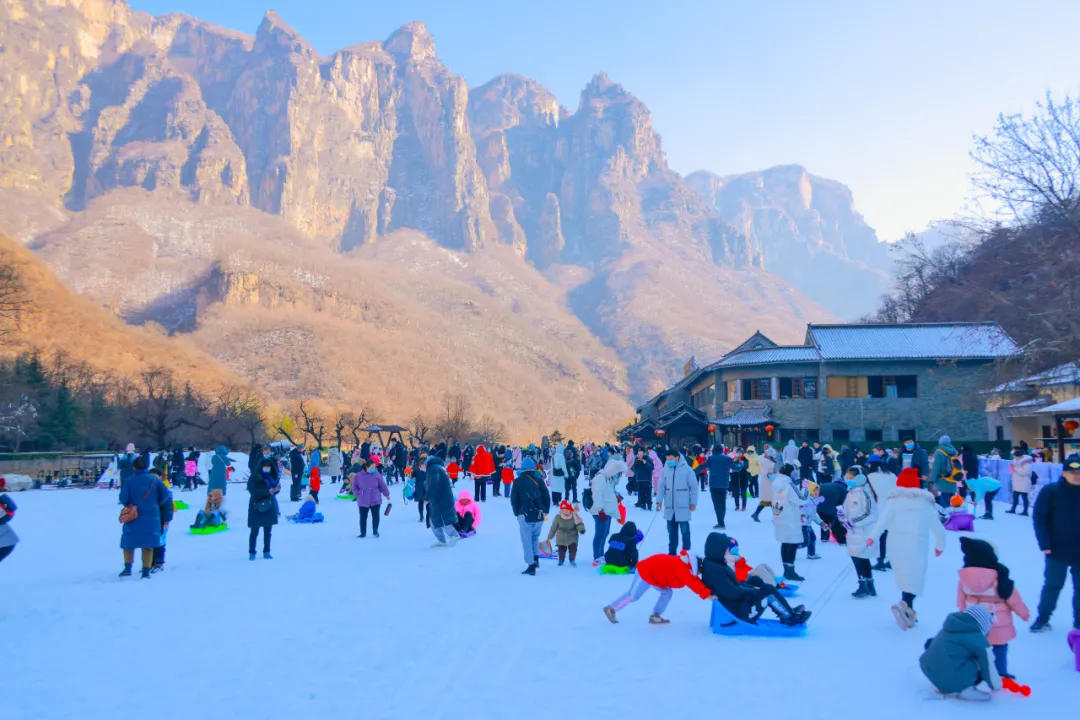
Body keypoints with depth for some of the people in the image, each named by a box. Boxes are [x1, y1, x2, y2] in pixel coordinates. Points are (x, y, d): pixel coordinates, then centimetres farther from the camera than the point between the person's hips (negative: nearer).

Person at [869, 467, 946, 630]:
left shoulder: (895, 500, 3)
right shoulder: (926, 502, 8)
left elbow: (884, 519, -10)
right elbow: (936, 526, 11)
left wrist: (872, 536, -11)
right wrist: (940, 544, 25)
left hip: (898, 543, 1)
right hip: (918, 544, -1)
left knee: (904, 575, 14)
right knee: (914, 576, -2)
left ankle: (908, 611, 20)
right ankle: (905, 604, -26)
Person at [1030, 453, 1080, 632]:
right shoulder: (1051, 491, -10)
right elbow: (1039, 517, -8)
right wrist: (1044, 544, -12)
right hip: (1057, 550, -2)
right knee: (1052, 585, 7)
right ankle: (1042, 619, 22)